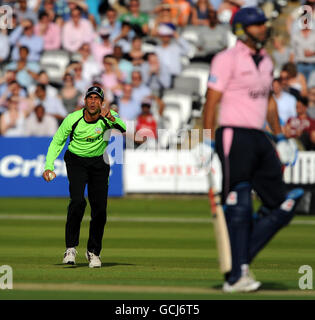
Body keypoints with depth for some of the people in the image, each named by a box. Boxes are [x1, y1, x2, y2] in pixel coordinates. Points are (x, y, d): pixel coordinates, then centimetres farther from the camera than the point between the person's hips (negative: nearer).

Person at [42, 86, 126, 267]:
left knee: (100, 208, -1)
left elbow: (123, 129, -31)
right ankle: (71, 247, -13)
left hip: (99, 163, 2)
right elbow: (57, 141, -5)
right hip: (76, 162, -2)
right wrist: (49, 166, -15)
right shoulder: (73, 119, -16)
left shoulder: (107, 116, -15)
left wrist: (112, 119, -51)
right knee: (78, 201, -23)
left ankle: (93, 251, 16)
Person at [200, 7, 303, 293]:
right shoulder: (227, 59, -7)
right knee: (239, 208, -7)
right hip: (234, 137, -8)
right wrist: (208, 144, -15)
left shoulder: (266, 61, 17)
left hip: (260, 139, 8)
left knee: (281, 207, 4)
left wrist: (280, 138, 21)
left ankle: (240, 262, 8)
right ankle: (235, 277, -3)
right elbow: (211, 102, -9)